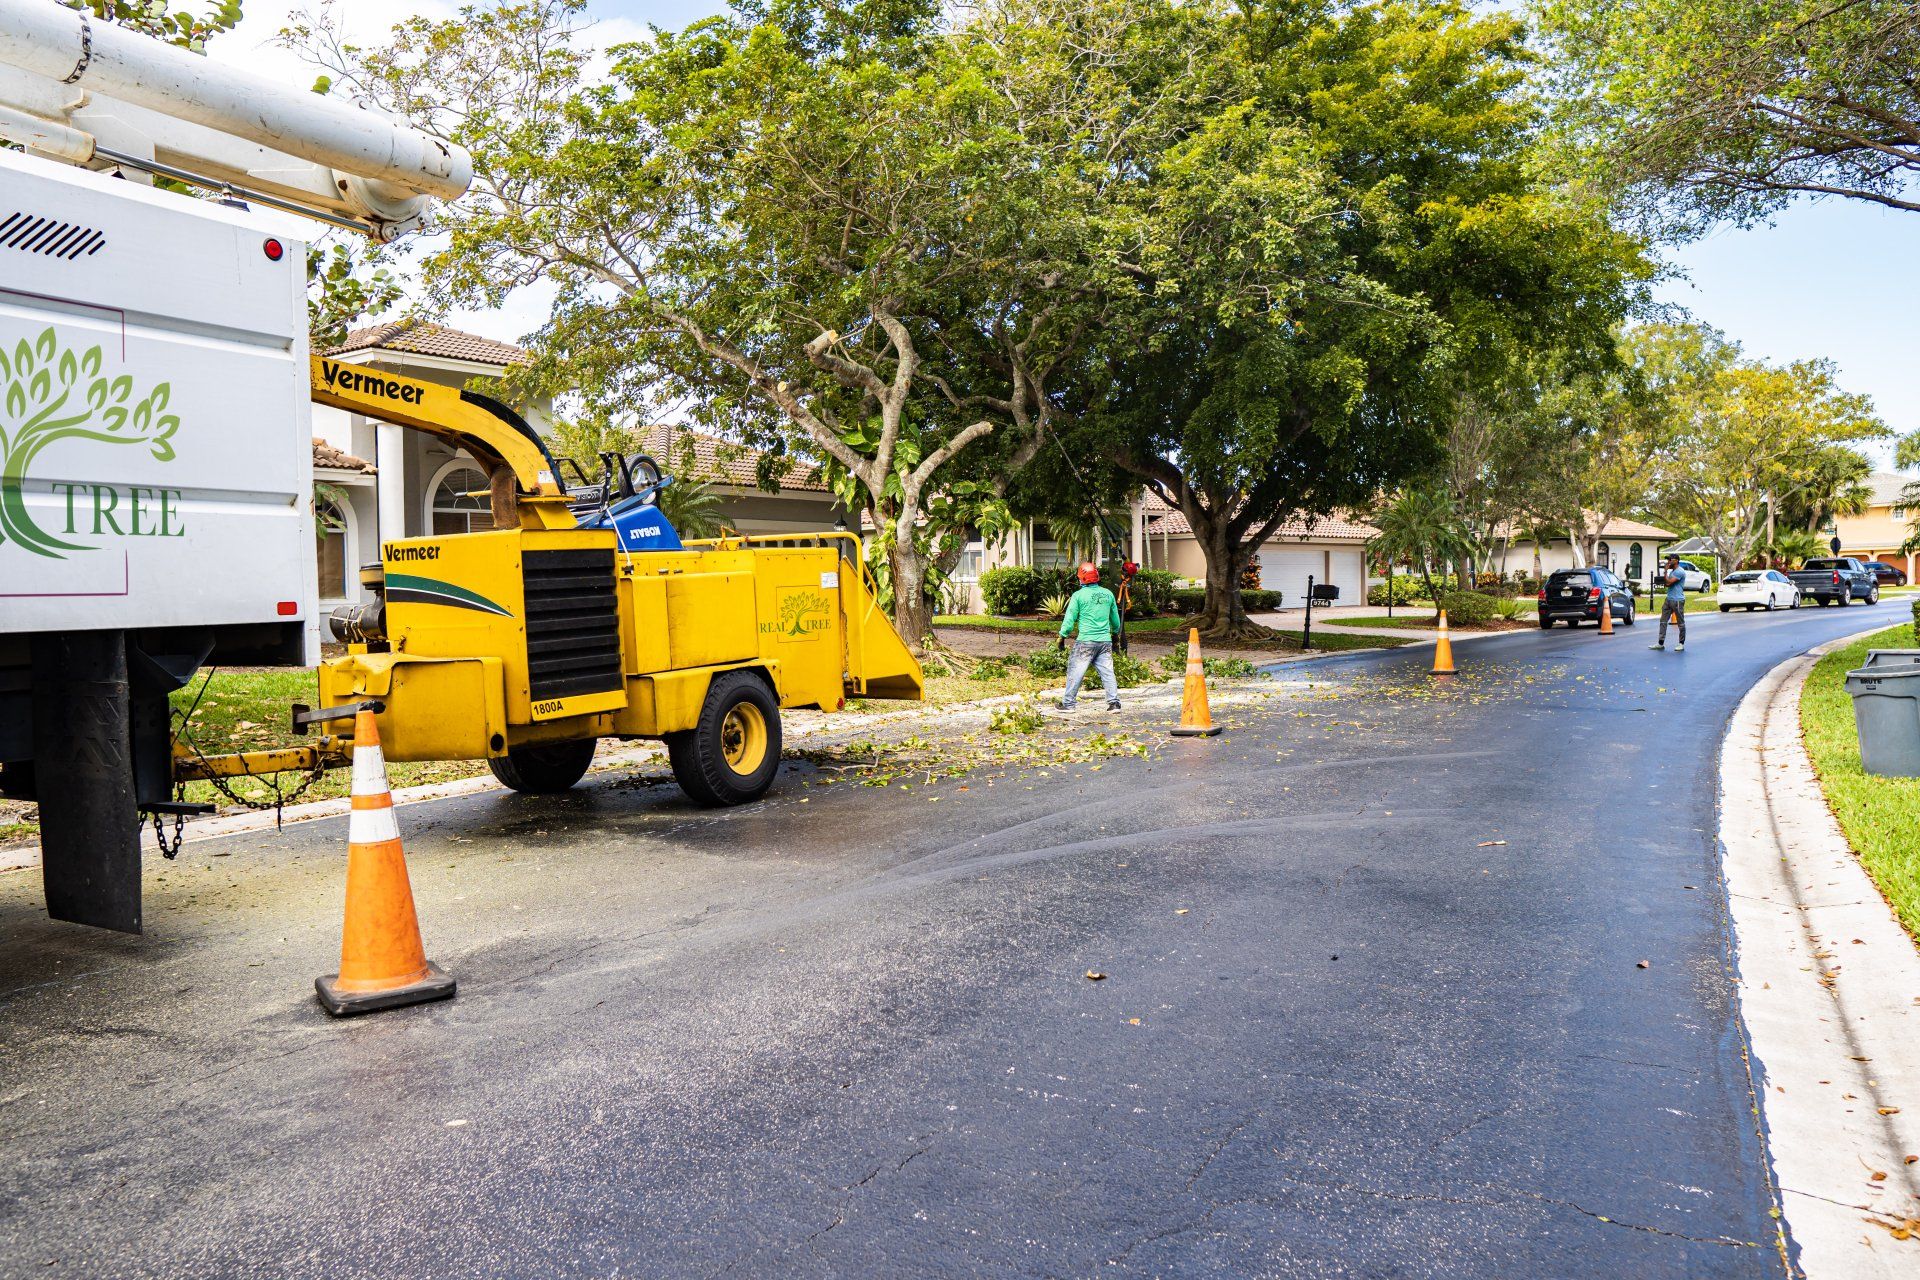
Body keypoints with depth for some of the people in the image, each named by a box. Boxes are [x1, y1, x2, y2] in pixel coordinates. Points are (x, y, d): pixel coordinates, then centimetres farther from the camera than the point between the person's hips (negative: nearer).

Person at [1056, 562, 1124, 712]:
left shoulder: (1079, 595, -7)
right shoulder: (1108, 594, 7)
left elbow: (1069, 619, -4)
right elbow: (1115, 619, 18)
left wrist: (1062, 636, 8)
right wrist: (1115, 633, 34)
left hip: (1085, 641, -4)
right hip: (1105, 640, 4)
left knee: (1075, 671, 5)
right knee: (1107, 672, 8)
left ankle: (1068, 703, 9)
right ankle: (1114, 702, 3)